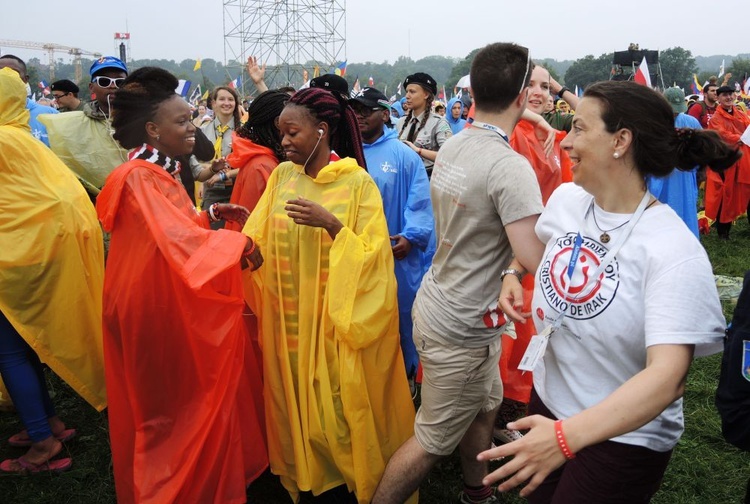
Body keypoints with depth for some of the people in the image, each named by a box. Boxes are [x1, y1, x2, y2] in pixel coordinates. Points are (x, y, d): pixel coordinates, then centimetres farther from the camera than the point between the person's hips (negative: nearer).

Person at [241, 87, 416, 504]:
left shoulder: (358, 182, -10)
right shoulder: (282, 176, 4)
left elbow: (371, 255, -13)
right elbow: (261, 243, 4)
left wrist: (331, 223, -24)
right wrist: (242, 222, -15)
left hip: (337, 323, -4)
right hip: (289, 319, 5)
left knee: (337, 407, 6)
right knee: (298, 405, 15)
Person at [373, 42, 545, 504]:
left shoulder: (452, 147, 3)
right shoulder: (510, 166, -24)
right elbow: (535, 261, -27)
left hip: (437, 304, 9)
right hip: (464, 327, -9)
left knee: (484, 408, 25)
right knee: (433, 441, 8)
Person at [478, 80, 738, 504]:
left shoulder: (674, 251, -26)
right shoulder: (565, 198, -6)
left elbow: (669, 376, -35)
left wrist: (566, 435, -45)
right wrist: (512, 275, -1)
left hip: (624, 437, -6)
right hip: (548, 400, 6)